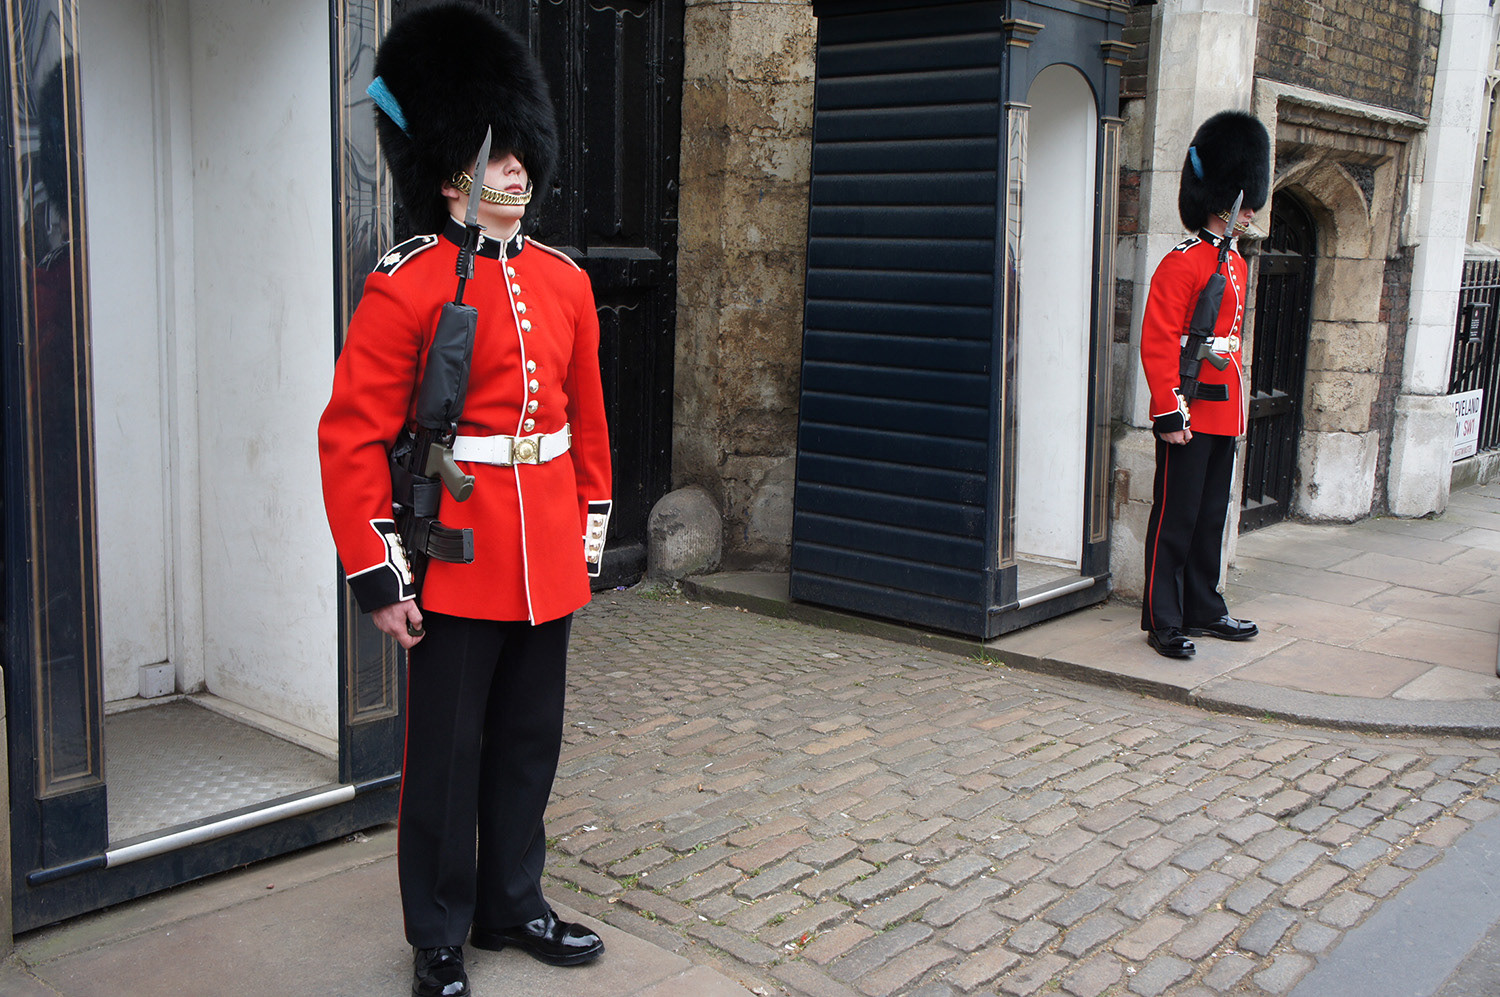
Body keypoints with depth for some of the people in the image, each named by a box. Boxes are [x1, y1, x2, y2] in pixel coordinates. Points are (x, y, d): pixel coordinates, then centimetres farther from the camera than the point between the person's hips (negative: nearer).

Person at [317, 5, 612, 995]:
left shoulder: (564, 280, 7)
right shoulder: (405, 286, -10)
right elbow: (351, 439, -11)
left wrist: (590, 531, 14)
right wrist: (377, 577, -13)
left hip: (547, 558, 6)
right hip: (457, 557, -5)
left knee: (531, 741, 16)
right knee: (448, 753, 7)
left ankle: (513, 902, 34)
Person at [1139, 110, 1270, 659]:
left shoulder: (1235, 264, 15)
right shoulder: (1182, 263, -12)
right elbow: (1157, 343, -16)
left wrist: (1237, 408, 20)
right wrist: (1169, 413, -20)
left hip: (1224, 413, 9)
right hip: (1190, 415, -9)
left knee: (1211, 516, 15)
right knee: (1176, 517, -2)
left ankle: (1203, 608, 25)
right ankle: (1163, 620, 5)